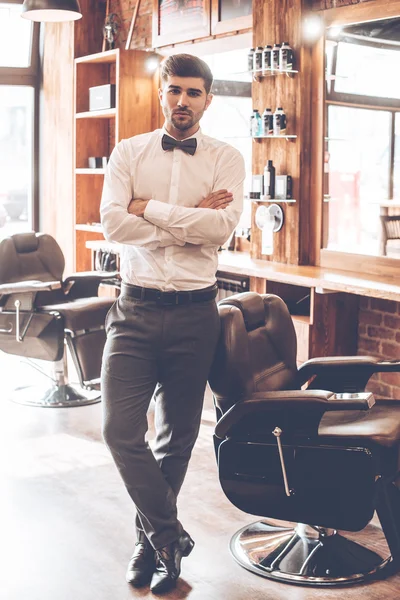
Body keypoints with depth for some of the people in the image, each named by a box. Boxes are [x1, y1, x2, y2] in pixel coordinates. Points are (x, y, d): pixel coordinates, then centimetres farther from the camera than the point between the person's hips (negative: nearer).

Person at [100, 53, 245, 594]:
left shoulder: (226, 159, 4)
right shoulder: (128, 153, 5)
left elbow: (223, 227, -14)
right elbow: (113, 223, -11)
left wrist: (151, 209, -11)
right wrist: (192, 219, -12)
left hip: (194, 313, 0)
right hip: (136, 309, 0)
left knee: (177, 437, 10)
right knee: (120, 428, -10)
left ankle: (153, 539, 31)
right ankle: (170, 536, 10)